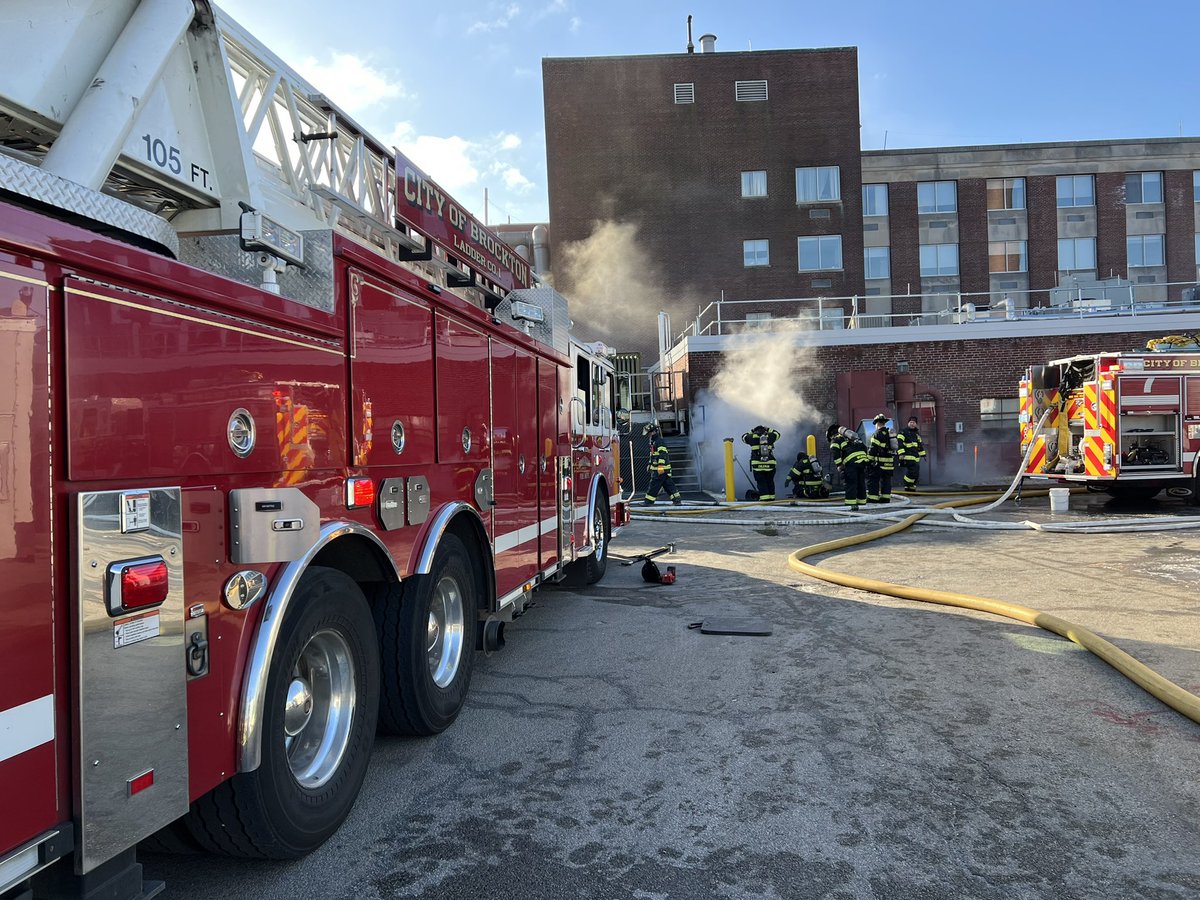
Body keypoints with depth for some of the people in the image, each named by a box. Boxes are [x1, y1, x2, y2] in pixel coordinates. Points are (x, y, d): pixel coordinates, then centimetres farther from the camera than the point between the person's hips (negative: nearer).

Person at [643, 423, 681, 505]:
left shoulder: (659, 441, -14)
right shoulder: (653, 442, 19)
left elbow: (662, 454, -22)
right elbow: (653, 456, 29)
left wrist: (660, 466, -27)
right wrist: (650, 465, 30)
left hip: (662, 468, -10)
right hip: (657, 468, 10)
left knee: (654, 484, -7)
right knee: (668, 484, 9)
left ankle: (649, 501, -4)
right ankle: (677, 499, 11)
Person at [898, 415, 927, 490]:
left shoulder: (917, 433, 21)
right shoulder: (904, 432, -3)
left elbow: (920, 444, 28)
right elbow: (900, 443, -12)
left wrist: (923, 454, 25)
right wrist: (901, 453, -21)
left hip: (916, 456, 8)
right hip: (908, 456, -8)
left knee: (916, 473, 6)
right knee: (911, 471, -18)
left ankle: (912, 486, 15)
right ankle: (907, 486, -8)